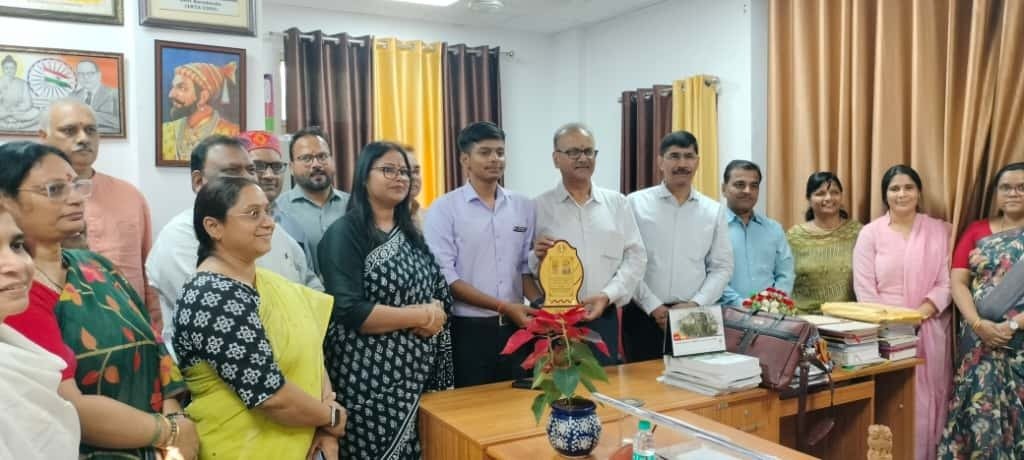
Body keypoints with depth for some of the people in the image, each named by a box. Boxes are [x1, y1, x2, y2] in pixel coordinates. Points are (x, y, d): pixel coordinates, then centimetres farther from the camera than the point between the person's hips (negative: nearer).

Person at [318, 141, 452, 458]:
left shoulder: (410, 232, 11)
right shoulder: (345, 233, -11)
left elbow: (441, 293, 13)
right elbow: (349, 311, -21)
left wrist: (435, 315, -10)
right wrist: (421, 316, -15)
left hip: (419, 373, 7)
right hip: (370, 377, -6)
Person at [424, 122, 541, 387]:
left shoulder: (524, 208, 7)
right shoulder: (445, 209, -6)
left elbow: (526, 267, 10)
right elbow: (445, 276, -12)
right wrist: (503, 307, -16)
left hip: (516, 327, 4)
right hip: (469, 329, -4)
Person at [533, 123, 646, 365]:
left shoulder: (617, 203, 8)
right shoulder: (539, 207, 1)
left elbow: (636, 257, 5)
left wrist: (607, 295, -8)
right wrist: (537, 257, -21)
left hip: (604, 316, 2)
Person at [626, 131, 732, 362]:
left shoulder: (714, 210, 8)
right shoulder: (636, 203, 0)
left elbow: (722, 267, 8)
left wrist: (695, 304, -6)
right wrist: (653, 306, -10)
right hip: (644, 315, -2)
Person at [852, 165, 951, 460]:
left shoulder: (939, 230, 7)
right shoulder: (870, 233, 2)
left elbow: (946, 282, 1)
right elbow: (864, 288, -3)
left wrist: (922, 311, -14)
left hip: (929, 330, 2)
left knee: (926, 399, 5)